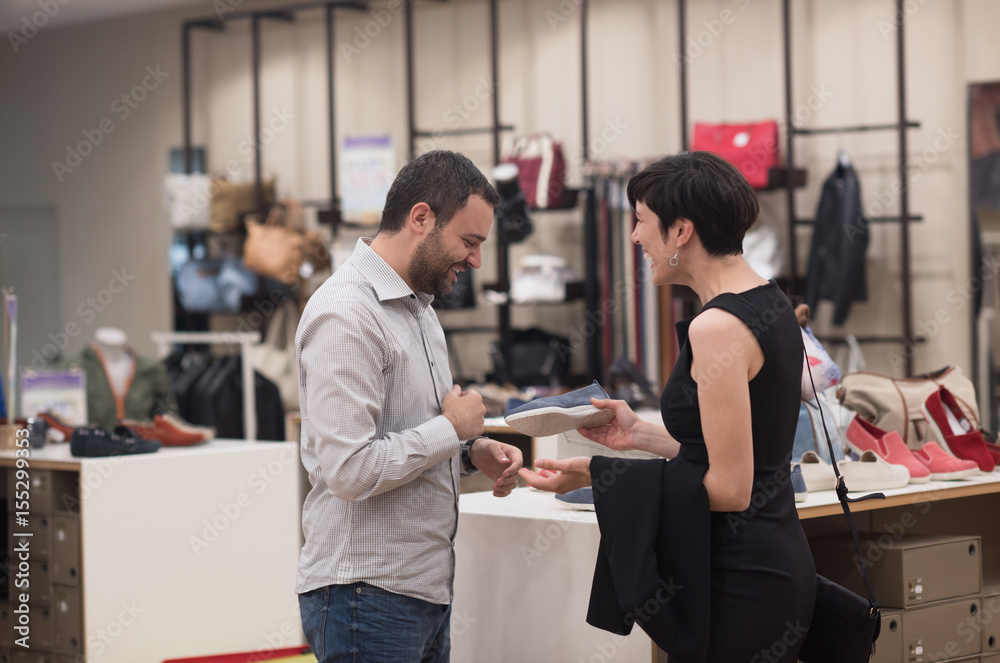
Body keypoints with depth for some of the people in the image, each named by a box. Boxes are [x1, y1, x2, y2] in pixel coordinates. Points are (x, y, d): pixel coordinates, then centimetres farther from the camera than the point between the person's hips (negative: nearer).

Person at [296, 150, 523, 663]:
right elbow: (349, 471, -25)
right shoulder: (345, 313, -17)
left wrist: (474, 452, 5)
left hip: (426, 587, 9)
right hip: (368, 596, -9)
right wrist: (452, 428, -13)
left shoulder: (417, 305, 16)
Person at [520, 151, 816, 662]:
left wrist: (596, 475, -16)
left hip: (737, 582, -10)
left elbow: (729, 488, -20)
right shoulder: (771, 304, 11)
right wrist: (641, 435, 17)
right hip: (777, 559, 10)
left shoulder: (717, 327, -18)